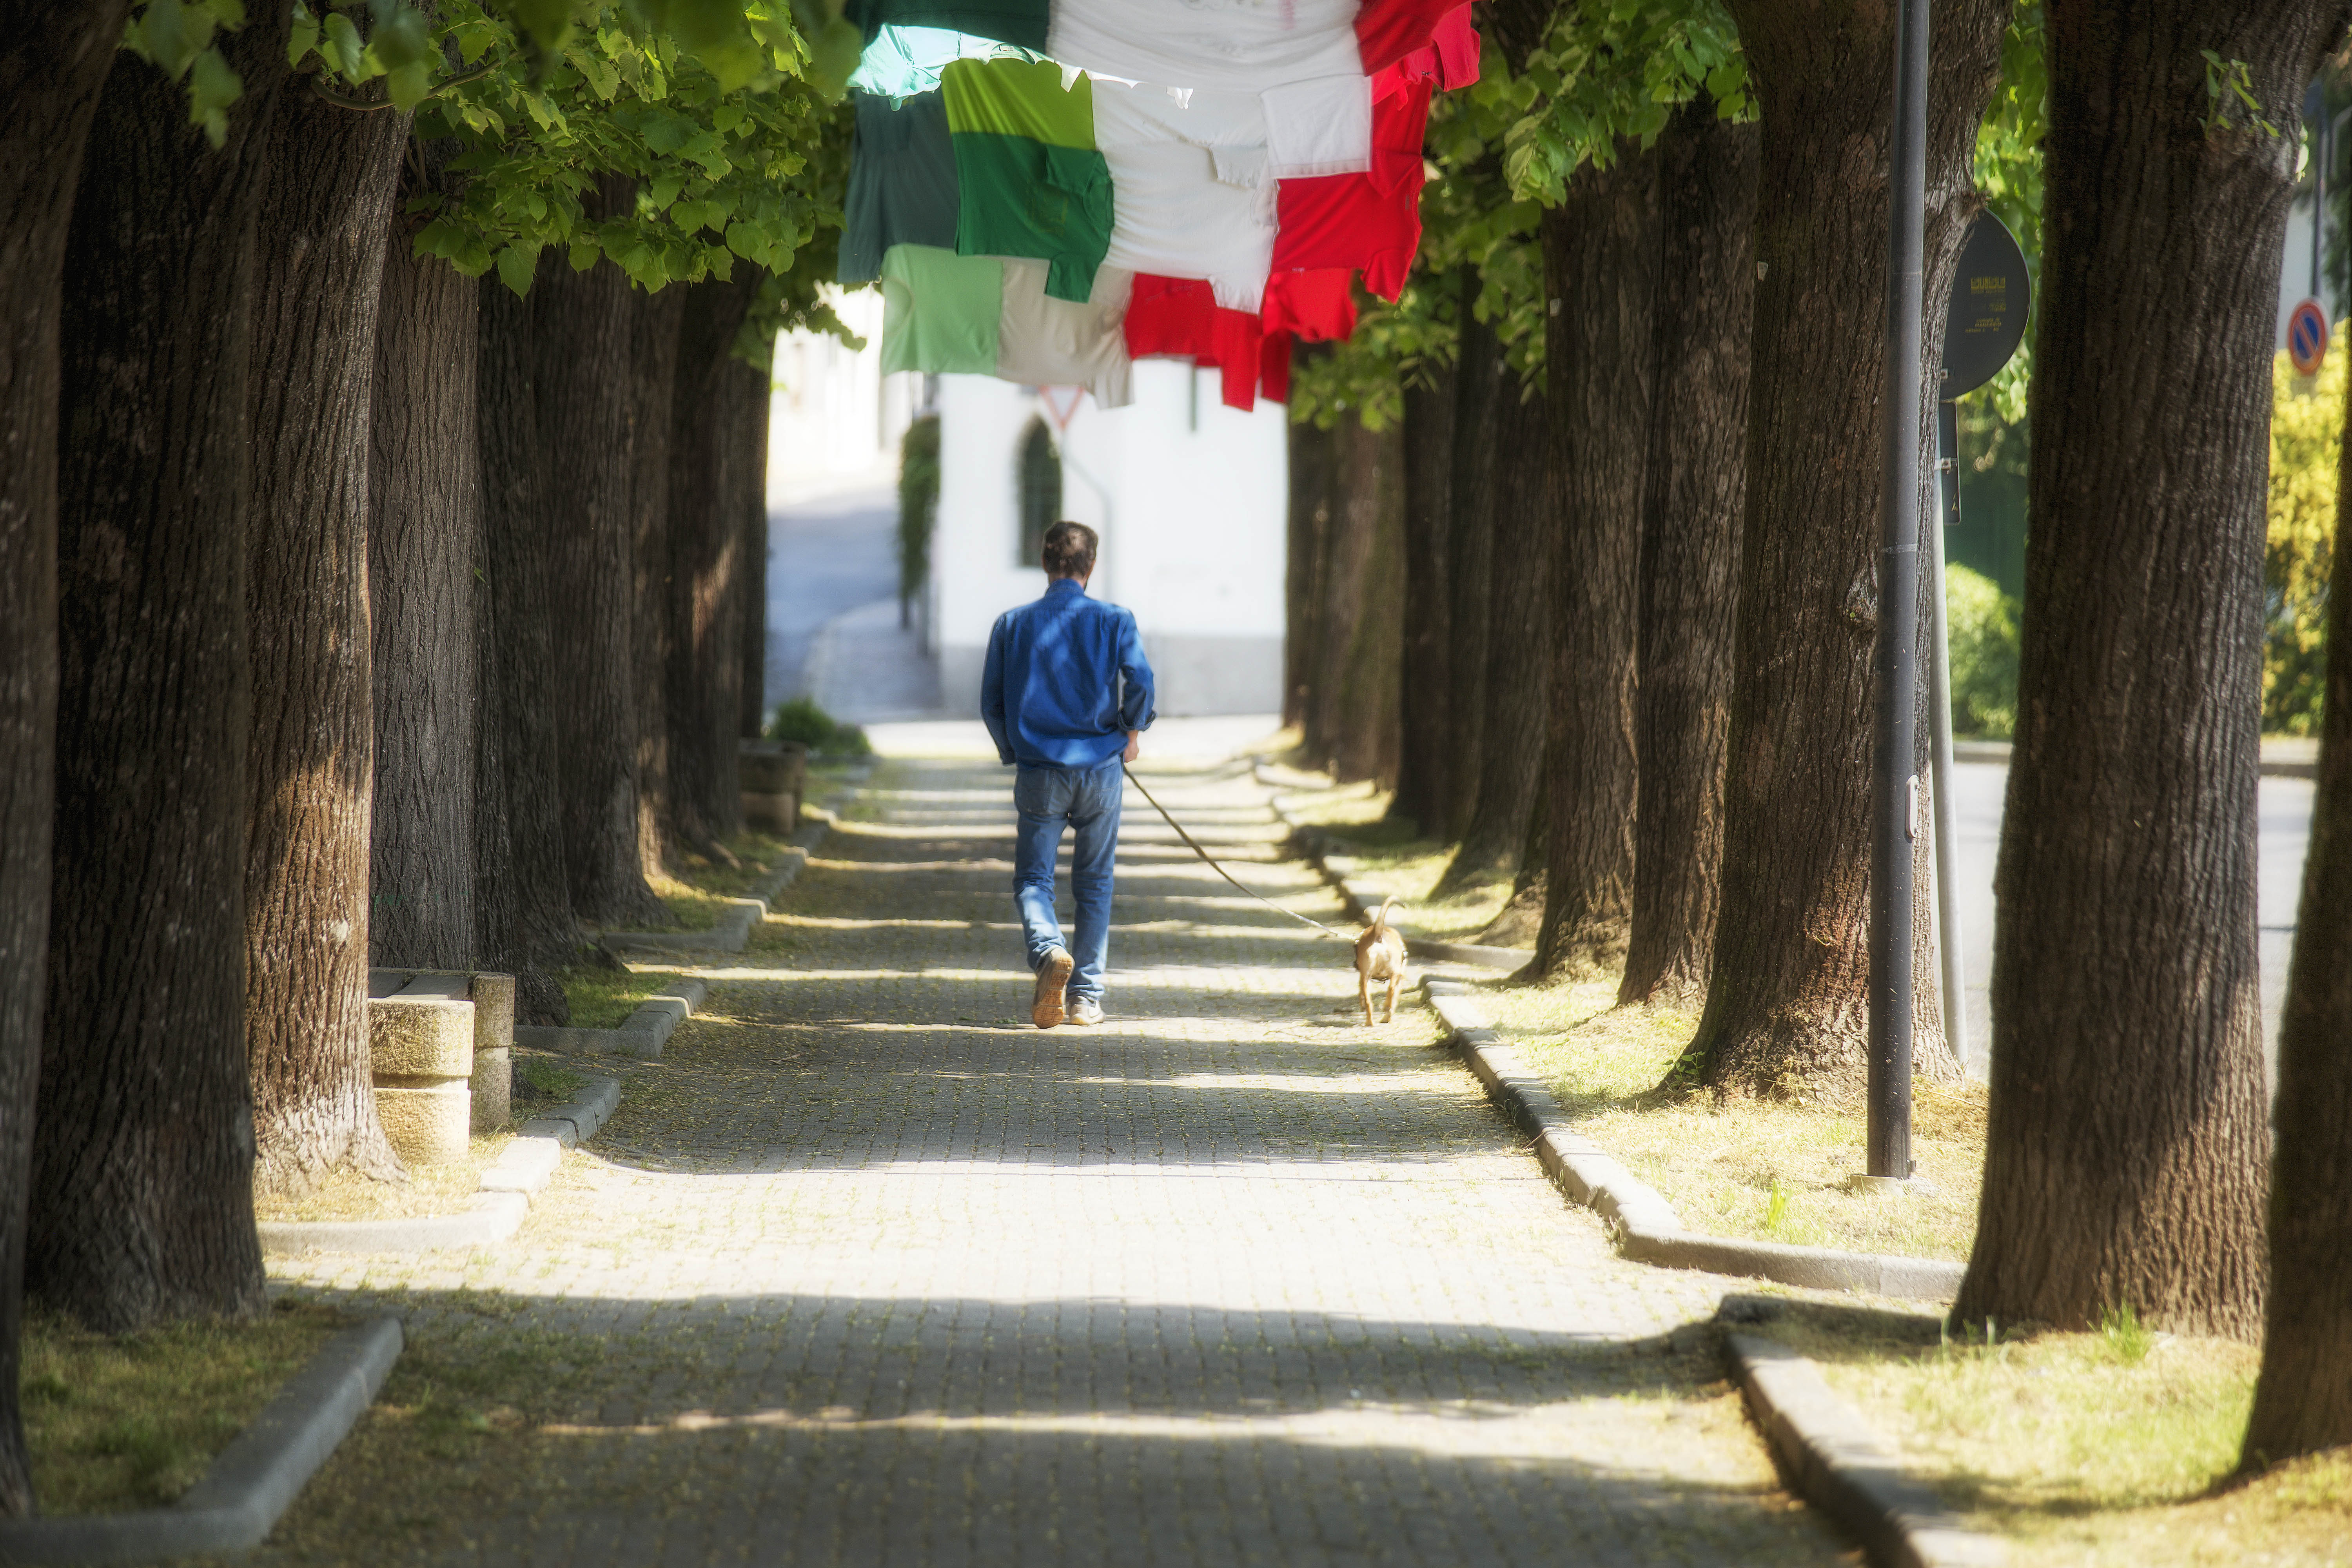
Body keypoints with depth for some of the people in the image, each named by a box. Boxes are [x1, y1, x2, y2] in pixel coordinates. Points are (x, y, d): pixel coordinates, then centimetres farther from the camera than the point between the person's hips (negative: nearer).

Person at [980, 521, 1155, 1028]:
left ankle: (1048, 949, -25)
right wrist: (1131, 734, 5)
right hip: (1100, 768, 0)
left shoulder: (1012, 625, 4)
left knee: (1032, 878, 6)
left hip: (1038, 773, 0)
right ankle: (1086, 995, 12)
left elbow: (991, 702, 5)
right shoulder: (1114, 621, 0)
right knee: (1094, 885, 12)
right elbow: (1140, 682, -13)